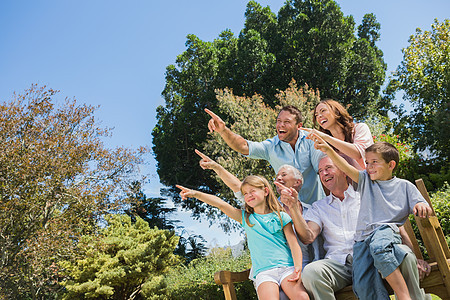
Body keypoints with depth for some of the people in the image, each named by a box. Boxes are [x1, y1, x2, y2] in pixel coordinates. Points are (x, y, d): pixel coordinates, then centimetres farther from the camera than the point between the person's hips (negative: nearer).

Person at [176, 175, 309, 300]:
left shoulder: (281, 217, 11)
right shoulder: (245, 217, 13)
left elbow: (294, 244, 6)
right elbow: (220, 204, 2)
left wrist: (298, 268, -9)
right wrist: (196, 194, -9)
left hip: (287, 267, 0)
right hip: (263, 272, 1)